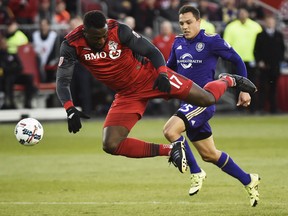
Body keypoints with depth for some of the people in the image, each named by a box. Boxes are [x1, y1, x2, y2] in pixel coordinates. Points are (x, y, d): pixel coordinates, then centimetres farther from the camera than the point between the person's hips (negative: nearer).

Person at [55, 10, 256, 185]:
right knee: (111, 145, -14)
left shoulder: (119, 30, -23)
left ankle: (228, 81, 36)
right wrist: (70, 110, -33)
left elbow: (151, 51, -13)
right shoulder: (72, 45, -19)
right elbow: (62, 81, -17)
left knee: (207, 99, -2)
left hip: (149, 75, -3)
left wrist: (162, 73, -30)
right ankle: (169, 150, -1)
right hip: (128, 94, 3)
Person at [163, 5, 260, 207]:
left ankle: (196, 173, -9)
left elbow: (237, 60, 0)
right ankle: (249, 181, 28)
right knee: (210, 154, 12)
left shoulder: (211, 41, -10)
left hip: (203, 101, -7)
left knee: (170, 130, -26)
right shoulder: (178, 43, 9)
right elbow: (169, 67, 24)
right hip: (188, 102, 7)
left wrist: (244, 89, 0)